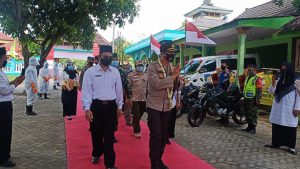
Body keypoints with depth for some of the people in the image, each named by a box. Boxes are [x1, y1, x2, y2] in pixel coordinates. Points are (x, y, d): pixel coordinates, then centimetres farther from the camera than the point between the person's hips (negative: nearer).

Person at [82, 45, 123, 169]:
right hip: (96, 106, -1)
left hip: (111, 106, 2)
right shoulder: (90, 72, -5)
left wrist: (119, 106, 13)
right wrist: (87, 108, -12)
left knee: (109, 135, 6)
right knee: (96, 133, 14)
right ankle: (96, 154, 41)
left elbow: (119, 90, 10)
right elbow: (86, 90, -7)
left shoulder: (115, 72, 4)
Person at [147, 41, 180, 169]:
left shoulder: (171, 68, 9)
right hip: (154, 106, -6)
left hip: (166, 107, 6)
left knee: (164, 135, 12)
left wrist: (177, 76, -5)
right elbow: (157, 84, -25)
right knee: (155, 136, -4)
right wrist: (173, 76, -18)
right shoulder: (152, 67, -10)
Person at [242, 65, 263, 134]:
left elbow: (259, 90, -15)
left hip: (253, 100, -9)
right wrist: (244, 97, 25)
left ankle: (253, 128, 2)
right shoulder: (247, 78, 18)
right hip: (246, 99, 9)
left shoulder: (257, 79, -10)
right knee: (247, 114, 13)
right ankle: (249, 127, 23)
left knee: (253, 115, -5)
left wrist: (258, 99, -20)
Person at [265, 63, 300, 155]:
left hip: (289, 109, -5)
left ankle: (291, 146, 7)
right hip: (278, 108, 5)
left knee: (290, 127, -2)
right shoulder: (279, 80, 9)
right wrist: (273, 83, -9)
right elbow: (271, 91, 9)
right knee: (276, 125, 8)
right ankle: (276, 143, 18)